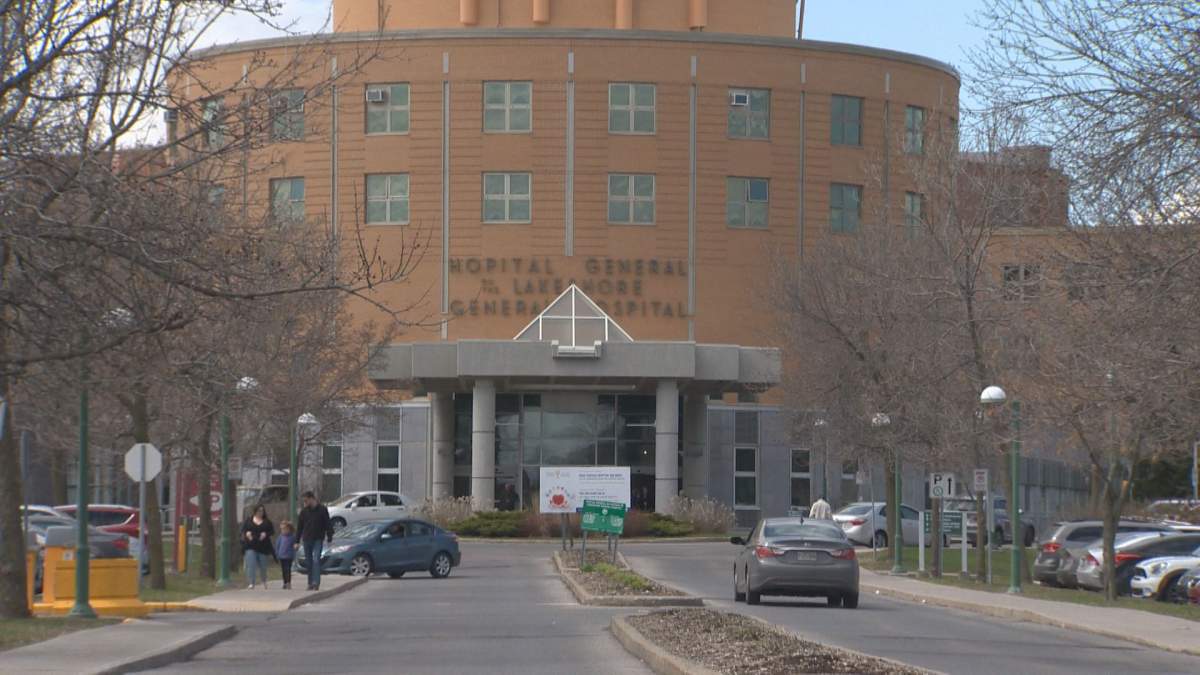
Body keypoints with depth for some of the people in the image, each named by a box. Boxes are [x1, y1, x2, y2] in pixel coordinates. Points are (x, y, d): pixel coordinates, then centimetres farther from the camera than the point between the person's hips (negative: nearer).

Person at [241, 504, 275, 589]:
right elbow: (243, 530, 10)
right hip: (250, 546, -1)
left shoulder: (267, 522, 7)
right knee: (251, 564, -12)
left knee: (263, 565, 8)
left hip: (262, 546, 1)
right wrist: (246, 533, -12)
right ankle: (251, 583, -11)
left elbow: (272, 531, 6)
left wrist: (266, 534, -13)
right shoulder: (248, 520, 8)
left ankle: (264, 581, 32)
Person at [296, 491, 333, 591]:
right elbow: (299, 526, 9)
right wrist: (297, 541, 7)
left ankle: (316, 583, -18)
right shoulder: (304, 511, 6)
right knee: (309, 562, 6)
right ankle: (311, 583, 12)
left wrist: (329, 538, -6)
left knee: (316, 560, -14)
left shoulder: (322, 509, -3)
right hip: (307, 539, 4)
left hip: (318, 540, -4)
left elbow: (328, 525, -1)